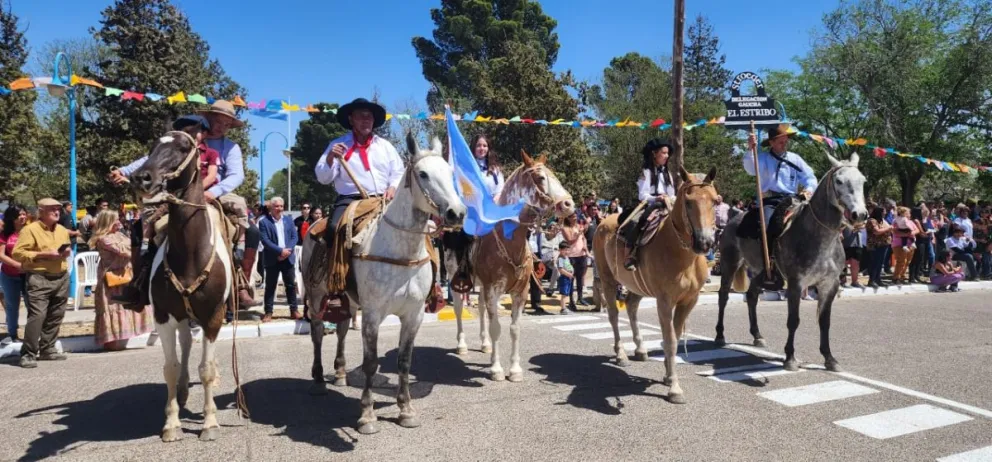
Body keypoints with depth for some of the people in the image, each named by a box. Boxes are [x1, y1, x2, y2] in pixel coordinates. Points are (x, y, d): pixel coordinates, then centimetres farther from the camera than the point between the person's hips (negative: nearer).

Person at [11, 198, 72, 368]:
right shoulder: (30, 229, -6)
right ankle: (28, 354, -4)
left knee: (55, 316, 11)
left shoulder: (63, 230, 14)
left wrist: (67, 252, 4)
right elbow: (17, 253, -12)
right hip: (39, 279, -7)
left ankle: (47, 349, 22)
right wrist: (43, 254, -18)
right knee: (37, 316, -13)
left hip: (62, 278, 7)